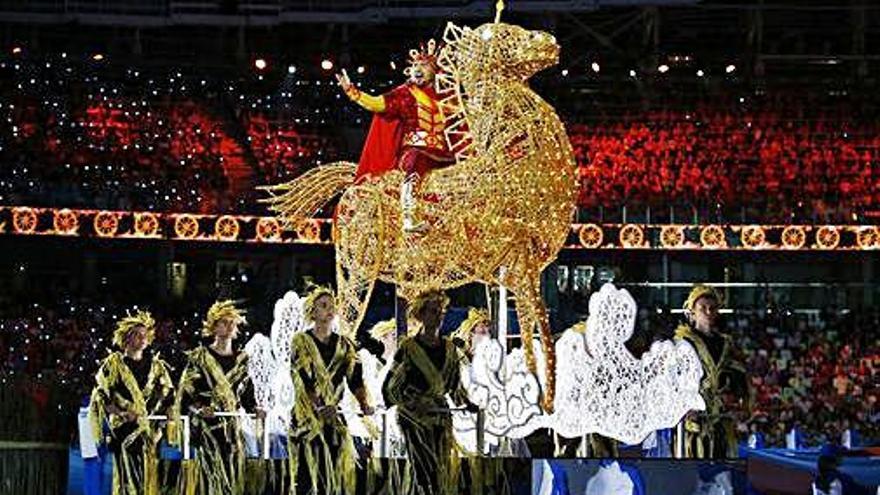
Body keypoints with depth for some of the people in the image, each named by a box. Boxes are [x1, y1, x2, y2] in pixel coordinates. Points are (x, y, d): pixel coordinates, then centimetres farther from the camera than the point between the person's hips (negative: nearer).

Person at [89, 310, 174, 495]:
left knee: (150, 476, -3)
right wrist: (121, 413, -13)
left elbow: (168, 393, 15)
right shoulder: (114, 362, 4)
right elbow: (100, 395, 0)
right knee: (128, 475, -11)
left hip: (150, 430, 3)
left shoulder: (155, 364, 15)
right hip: (124, 429, -3)